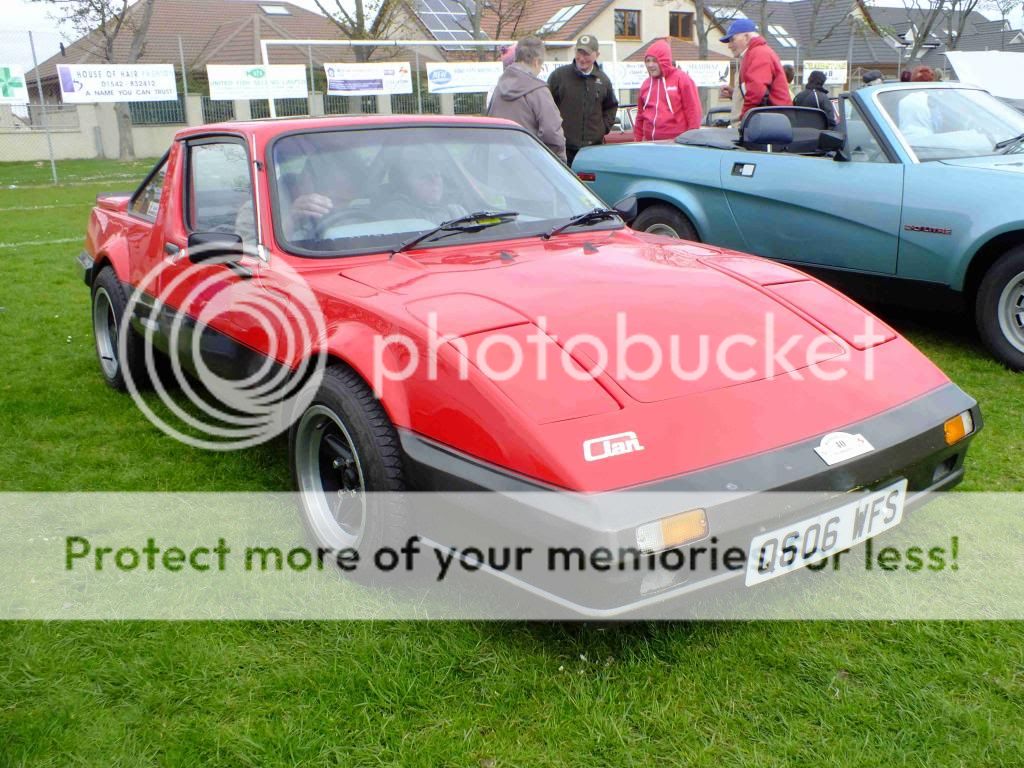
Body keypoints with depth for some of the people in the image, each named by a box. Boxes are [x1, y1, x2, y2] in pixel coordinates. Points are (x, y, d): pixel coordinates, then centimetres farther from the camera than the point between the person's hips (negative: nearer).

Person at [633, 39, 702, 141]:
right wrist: (638, 139, 15)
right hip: (651, 143, 5)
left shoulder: (682, 79, -2)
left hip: (677, 142, -5)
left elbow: (693, 110, -5)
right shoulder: (646, 84, 14)